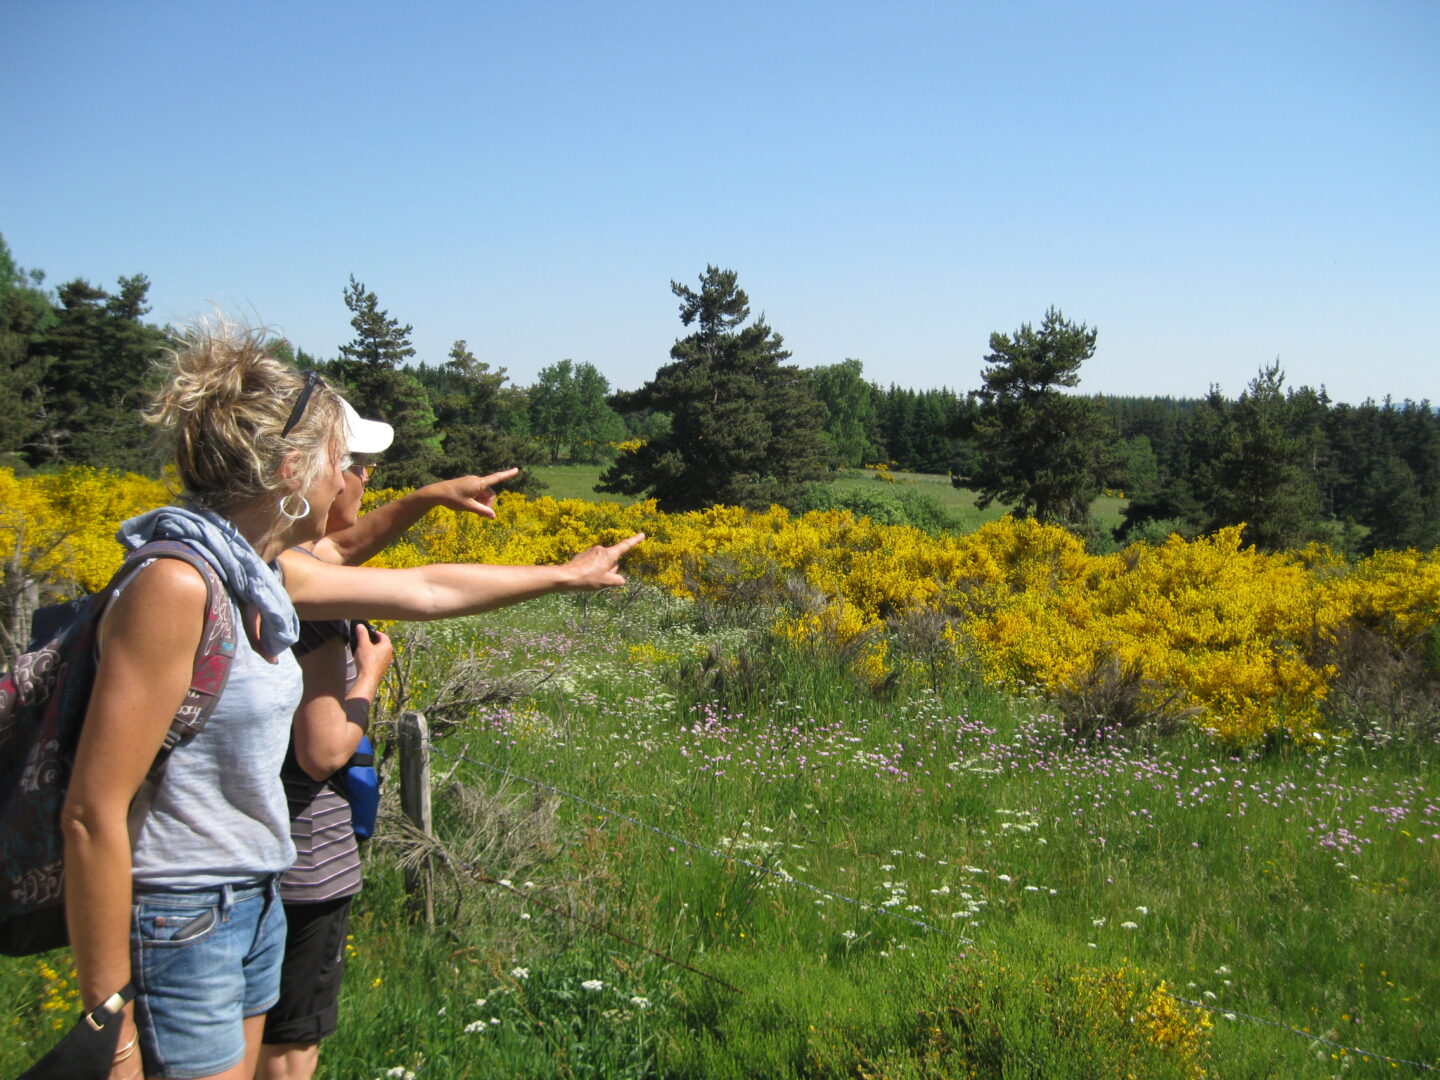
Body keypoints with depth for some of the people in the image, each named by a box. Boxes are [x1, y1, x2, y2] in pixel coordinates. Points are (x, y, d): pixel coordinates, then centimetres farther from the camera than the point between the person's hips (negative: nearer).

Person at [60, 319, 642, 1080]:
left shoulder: (257, 575, 2)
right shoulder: (175, 585, -23)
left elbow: (424, 591, 15)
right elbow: (93, 814, -23)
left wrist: (564, 575, 24)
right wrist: (109, 1017, -18)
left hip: (253, 902, 9)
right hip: (176, 924, -8)